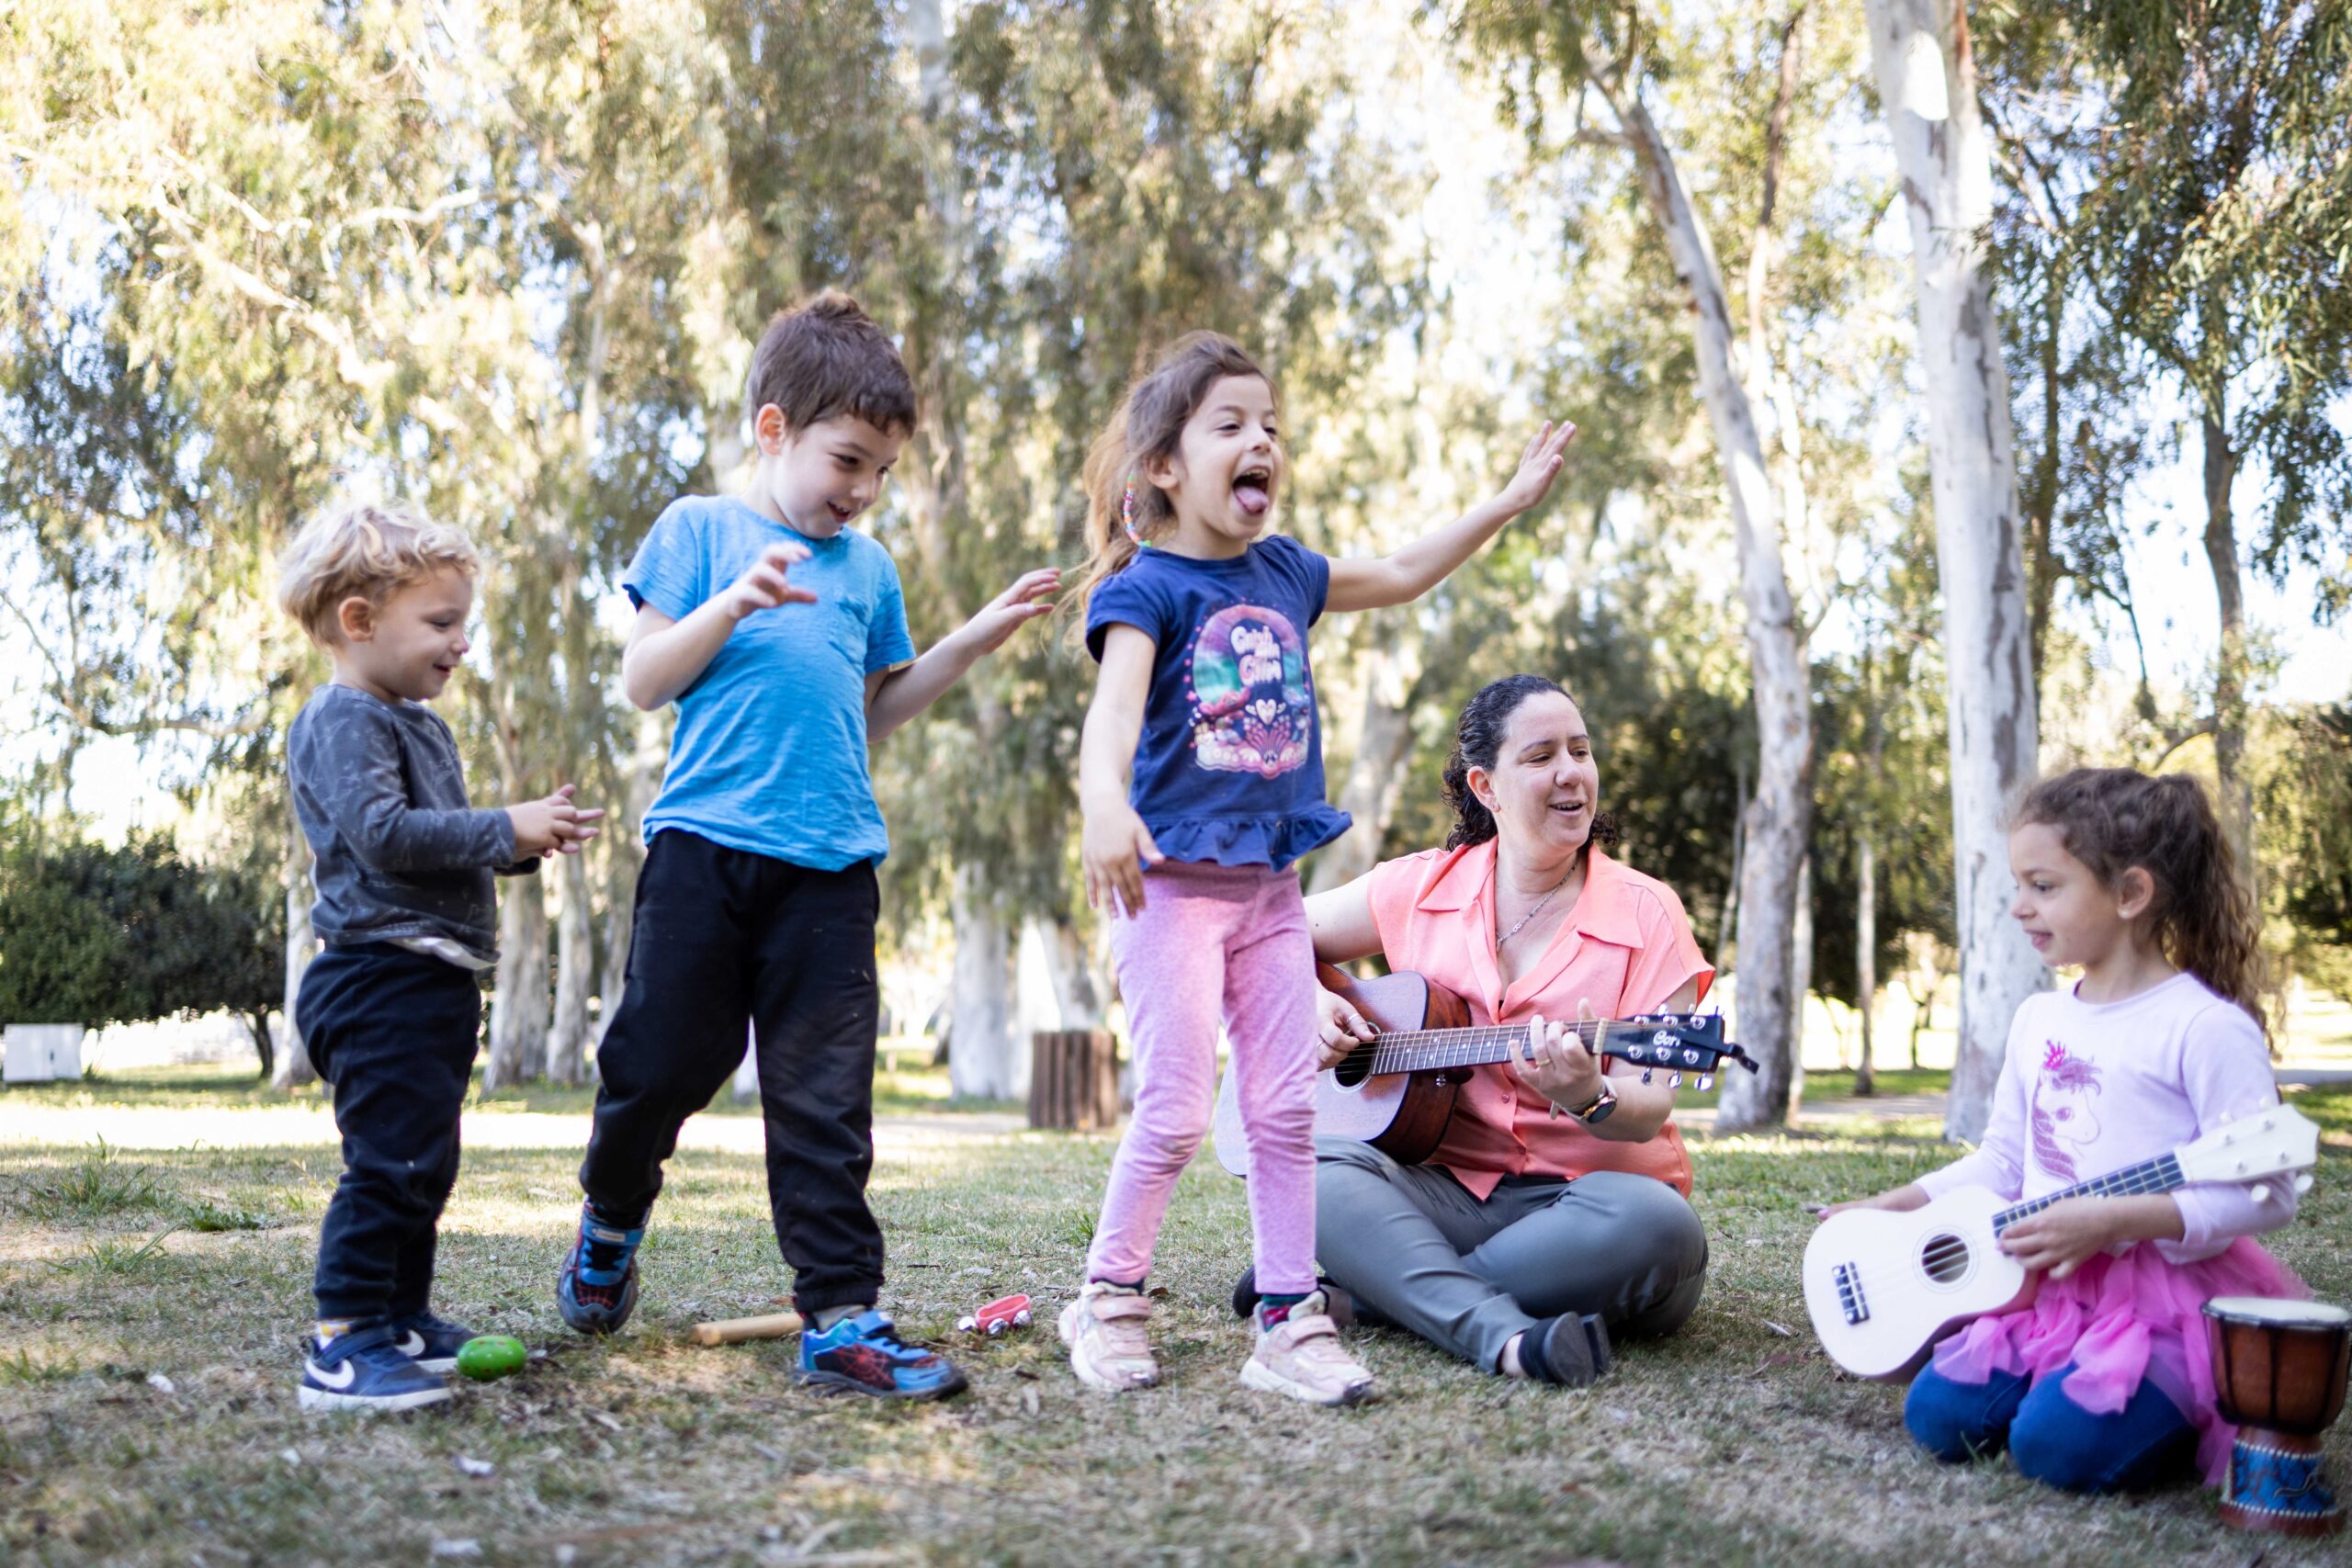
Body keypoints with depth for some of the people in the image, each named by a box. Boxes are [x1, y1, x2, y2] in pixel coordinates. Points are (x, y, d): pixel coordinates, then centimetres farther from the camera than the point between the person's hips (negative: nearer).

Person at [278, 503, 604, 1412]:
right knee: (389, 1159, -14)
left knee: (425, 1163, 15)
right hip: (383, 976, -11)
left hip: (434, 980, 11)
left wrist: (528, 841, 13)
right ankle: (342, 1344, -11)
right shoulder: (343, 721, -10)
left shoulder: (422, 725, 22)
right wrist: (504, 832, -19)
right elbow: (383, 832, -24)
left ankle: (401, 1319, 25)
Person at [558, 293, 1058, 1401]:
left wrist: (971, 643, 15)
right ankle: (610, 1220, 34)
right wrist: (735, 602, -14)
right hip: (705, 844, -3)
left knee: (825, 1098, 0)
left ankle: (841, 1320, 2)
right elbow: (644, 681, 0)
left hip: (832, 863, 3)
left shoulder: (867, 568, 18)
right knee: (660, 1063, 3)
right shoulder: (701, 530, 5)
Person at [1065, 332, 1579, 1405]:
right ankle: (1108, 1299, 14)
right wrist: (1105, 800, -46)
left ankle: (1289, 1324, 13)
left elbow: (1397, 576, 28)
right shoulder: (1144, 587, -8)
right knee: (1175, 1110, -6)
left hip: (1269, 885, 6)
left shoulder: (1284, 573, 12)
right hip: (1173, 882, -6)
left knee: (1286, 1109, 6)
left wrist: (1507, 503, 26)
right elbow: (1116, 701, -26)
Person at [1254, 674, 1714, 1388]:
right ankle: (1504, 1336, -40)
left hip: (1584, 1193, -1)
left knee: (1656, 1225, -35)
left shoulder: (1645, 913, 0)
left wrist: (1589, 1099, -31)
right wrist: (1306, 1001, -2)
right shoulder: (1421, 887, 7)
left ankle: (1368, 1285, -24)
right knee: (1315, 1165, -27)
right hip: (1452, 1189, 1)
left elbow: (1648, 1108, -8)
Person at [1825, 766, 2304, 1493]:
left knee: (2060, 1444, -24)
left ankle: (2192, 1411, 4)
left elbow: (2264, 1192, -18)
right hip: (2052, 1287, 7)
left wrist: (2109, 1222, -25)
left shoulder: (2205, 1029, -13)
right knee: (1939, 1416, -8)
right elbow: (2002, 1160, 19)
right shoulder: (2039, 1020, 11)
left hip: (2170, 1294, -7)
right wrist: (1891, 1208, 11)